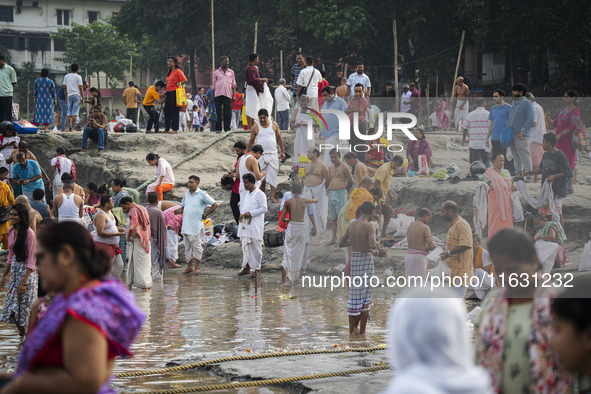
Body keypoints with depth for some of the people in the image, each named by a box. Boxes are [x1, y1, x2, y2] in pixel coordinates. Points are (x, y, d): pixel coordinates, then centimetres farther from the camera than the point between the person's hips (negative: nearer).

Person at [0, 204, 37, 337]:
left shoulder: (29, 233, -17)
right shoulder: (11, 231, 6)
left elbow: (32, 261, -17)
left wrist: (24, 281, -20)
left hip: (27, 272, -7)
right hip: (14, 271, 7)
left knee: (26, 306, 0)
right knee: (12, 307, 7)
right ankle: (23, 335, 22)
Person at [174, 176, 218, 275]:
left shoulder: (202, 194, -5)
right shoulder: (186, 194, 13)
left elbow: (215, 204, -3)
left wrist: (206, 215, -4)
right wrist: (179, 211, 0)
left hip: (196, 225, -6)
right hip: (186, 225, 6)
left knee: (197, 246, 1)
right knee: (187, 246, 9)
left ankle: (197, 267, 9)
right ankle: (189, 266, 18)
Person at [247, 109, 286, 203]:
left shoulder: (274, 125, 6)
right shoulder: (255, 128, 2)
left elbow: (279, 138, 12)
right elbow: (251, 141, 9)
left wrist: (283, 152, 9)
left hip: (273, 154, 1)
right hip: (260, 155, -1)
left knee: (273, 175, -6)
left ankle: (273, 197, -7)